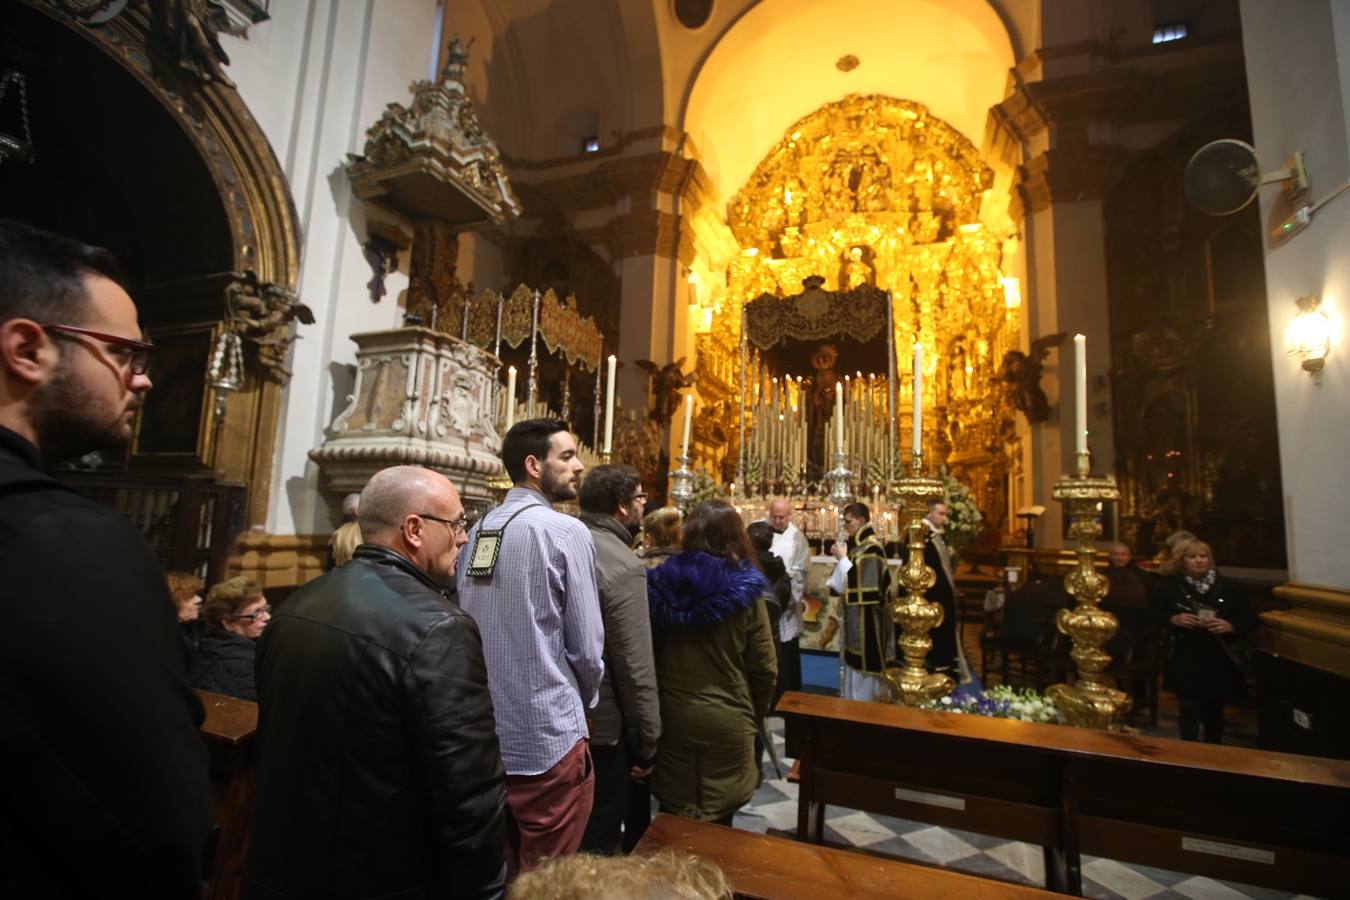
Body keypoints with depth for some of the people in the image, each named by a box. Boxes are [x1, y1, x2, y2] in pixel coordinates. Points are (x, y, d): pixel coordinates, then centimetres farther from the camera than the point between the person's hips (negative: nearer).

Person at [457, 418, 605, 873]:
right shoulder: (565, 531, -16)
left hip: (484, 732, 6)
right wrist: (586, 699, 6)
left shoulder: (477, 531, 2)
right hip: (547, 738, -6)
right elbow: (587, 647, -14)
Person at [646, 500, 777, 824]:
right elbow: (764, 669, -7)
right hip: (727, 723, -1)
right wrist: (754, 717, 10)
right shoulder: (745, 593, -12)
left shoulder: (660, 584, -7)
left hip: (670, 719, 2)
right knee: (718, 824, 18)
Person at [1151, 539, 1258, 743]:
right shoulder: (1170, 585, -3)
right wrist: (1173, 619, -15)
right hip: (1184, 661, -2)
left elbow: (1250, 620, 4)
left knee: (1214, 711, 16)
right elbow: (1154, 614, 4)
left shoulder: (1228, 586, 0)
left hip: (1218, 661, 2)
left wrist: (1231, 626, -16)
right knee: (1190, 709, -5)